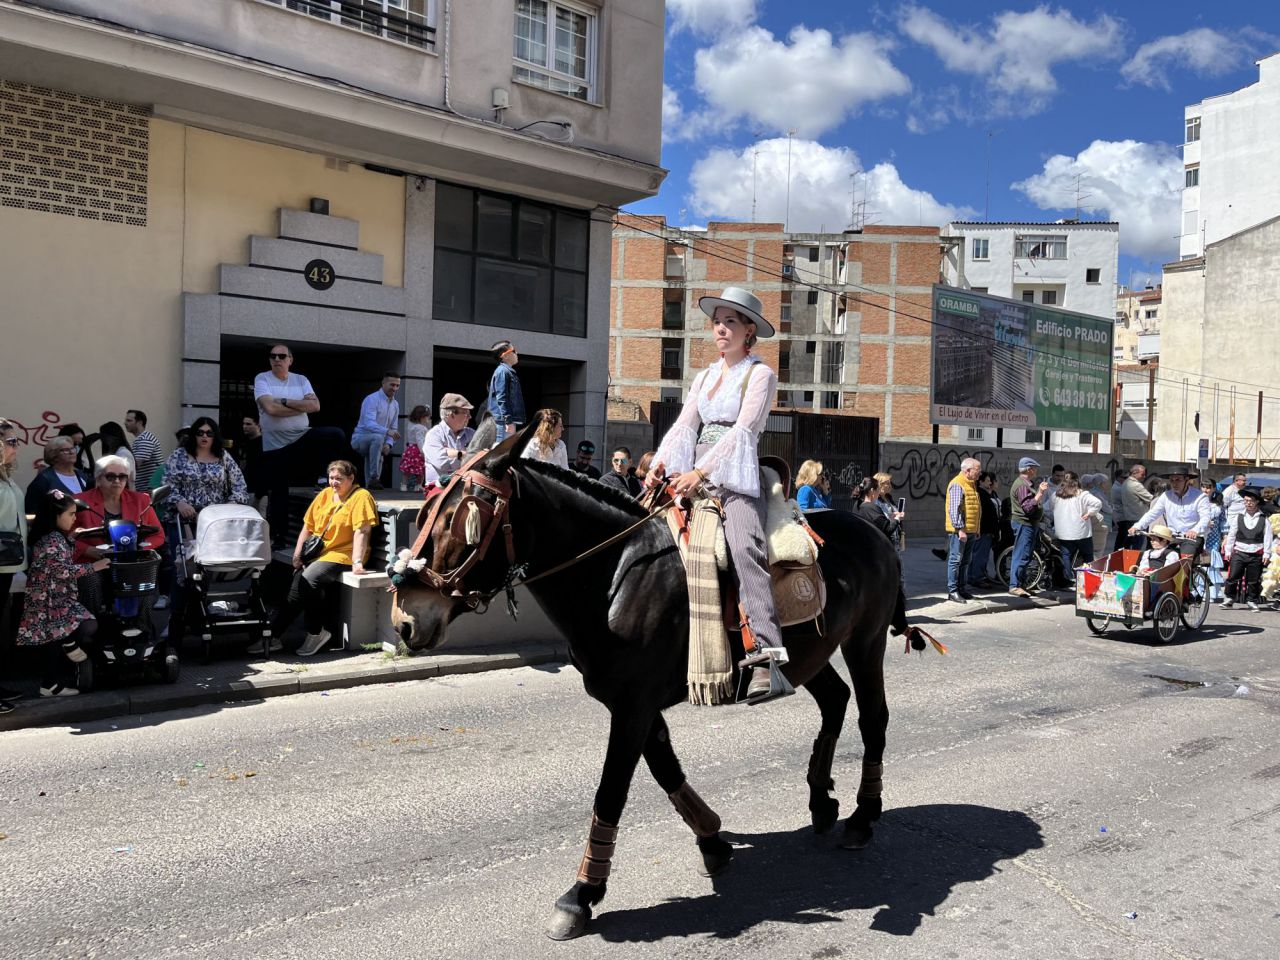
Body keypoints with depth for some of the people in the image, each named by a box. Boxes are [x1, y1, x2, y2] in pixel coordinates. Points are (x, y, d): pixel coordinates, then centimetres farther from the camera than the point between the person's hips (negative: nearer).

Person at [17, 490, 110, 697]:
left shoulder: (55, 537, 14)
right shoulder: (53, 540, -17)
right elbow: (64, 571, -22)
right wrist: (93, 567, -17)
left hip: (50, 601, 11)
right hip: (51, 602, -11)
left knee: (53, 640, 13)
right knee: (89, 626, -21)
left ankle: (51, 684, 18)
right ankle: (71, 643, 5)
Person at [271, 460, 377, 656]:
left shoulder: (361, 497, -5)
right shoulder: (325, 494, 15)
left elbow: (361, 532, -14)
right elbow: (307, 526, 17)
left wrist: (357, 562, -22)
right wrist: (297, 554, 8)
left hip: (342, 555, -6)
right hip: (317, 553, 6)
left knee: (306, 581, -26)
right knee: (300, 578, -24)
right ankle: (318, 631, -16)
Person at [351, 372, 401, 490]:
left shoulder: (395, 404, 8)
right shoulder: (372, 400, -17)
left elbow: (393, 429, 9)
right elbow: (369, 424, -31)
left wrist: (388, 444, -12)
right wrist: (387, 431, -47)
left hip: (374, 442, 9)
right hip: (360, 438, -9)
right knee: (378, 437, -35)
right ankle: (374, 478, -36)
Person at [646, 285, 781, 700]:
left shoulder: (760, 374, 4)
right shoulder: (704, 377, 23)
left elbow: (742, 429, -8)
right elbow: (685, 424, 13)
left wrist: (702, 472, -18)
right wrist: (660, 463, -6)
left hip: (735, 474, -7)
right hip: (694, 475, 7)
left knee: (745, 548, -26)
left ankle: (765, 655, -33)